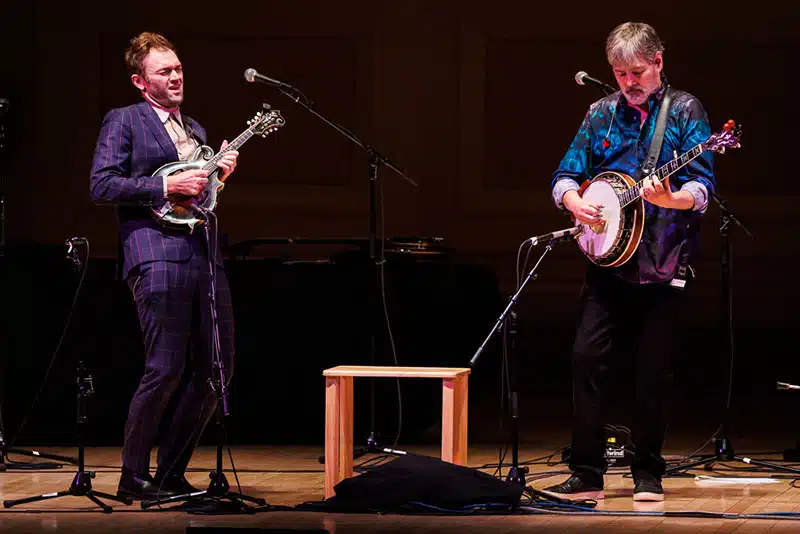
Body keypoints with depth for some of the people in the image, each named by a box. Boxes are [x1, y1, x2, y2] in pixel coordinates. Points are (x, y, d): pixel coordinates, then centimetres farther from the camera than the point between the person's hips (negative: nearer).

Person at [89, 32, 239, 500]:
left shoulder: (196, 130, 24)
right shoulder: (124, 121, 3)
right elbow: (101, 185, -8)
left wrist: (219, 174, 10)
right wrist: (167, 186, -13)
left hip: (205, 257, 7)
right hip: (157, 256, -7)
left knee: (216, 369, 3)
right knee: (166, 369, -13)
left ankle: (172, 473, 13)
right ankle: (133, 476, 1)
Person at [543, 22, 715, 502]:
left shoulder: (685, 111, -1)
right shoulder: (602, 114, 10)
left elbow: (703, 189, -10)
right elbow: (565, 175, 11)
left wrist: (669, 200, -30)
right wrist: (574, 202, -11)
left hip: (664, 267, -3)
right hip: (608, 262, 3)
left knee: (655, 372, 1)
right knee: (587, 358, -5)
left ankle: (648, 475, 13)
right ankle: (587, 475, 0)